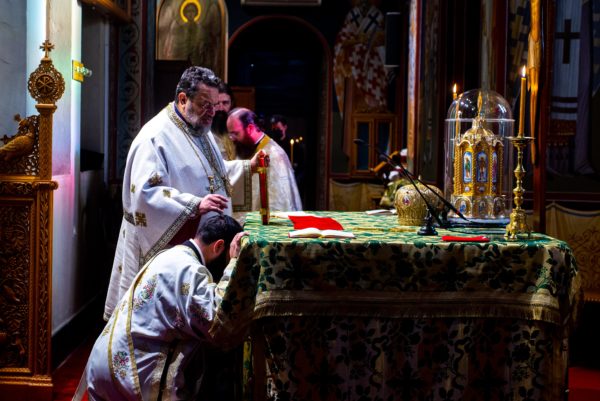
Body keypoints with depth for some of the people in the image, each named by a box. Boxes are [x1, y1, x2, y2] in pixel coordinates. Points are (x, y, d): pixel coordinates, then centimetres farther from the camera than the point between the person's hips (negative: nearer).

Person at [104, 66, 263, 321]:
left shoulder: (201, 131, 13)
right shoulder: (156, 137, -17)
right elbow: (146, 193, -27)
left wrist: (248, 168, 10)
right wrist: (195, 206, -36)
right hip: (167, 245, -9)